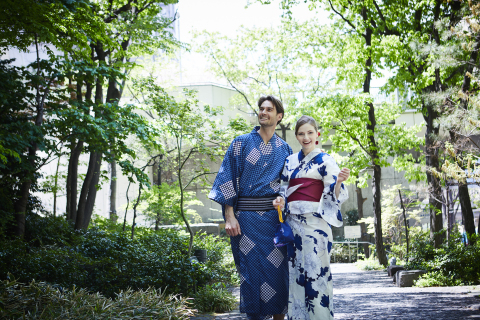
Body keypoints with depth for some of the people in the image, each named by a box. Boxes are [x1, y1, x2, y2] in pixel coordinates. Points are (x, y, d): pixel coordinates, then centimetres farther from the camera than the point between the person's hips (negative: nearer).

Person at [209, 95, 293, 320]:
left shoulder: (284, 149, 11)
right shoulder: (242, 143, 2)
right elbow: (228, 180, -3)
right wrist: (229, 217, -10)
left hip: (275, 216, 2)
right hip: (247, 216, -2)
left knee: (278, 269, 2)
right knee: (252, 269, -1)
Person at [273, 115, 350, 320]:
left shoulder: (324, 161, -2)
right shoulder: (290, 161, 14)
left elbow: (333, 196, -8)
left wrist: (339, 181, -28)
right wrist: (280, 200, 0)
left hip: (314, 222, -6)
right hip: (293, 222, 6)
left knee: (315, 271, -5)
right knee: (295, 270, 9)